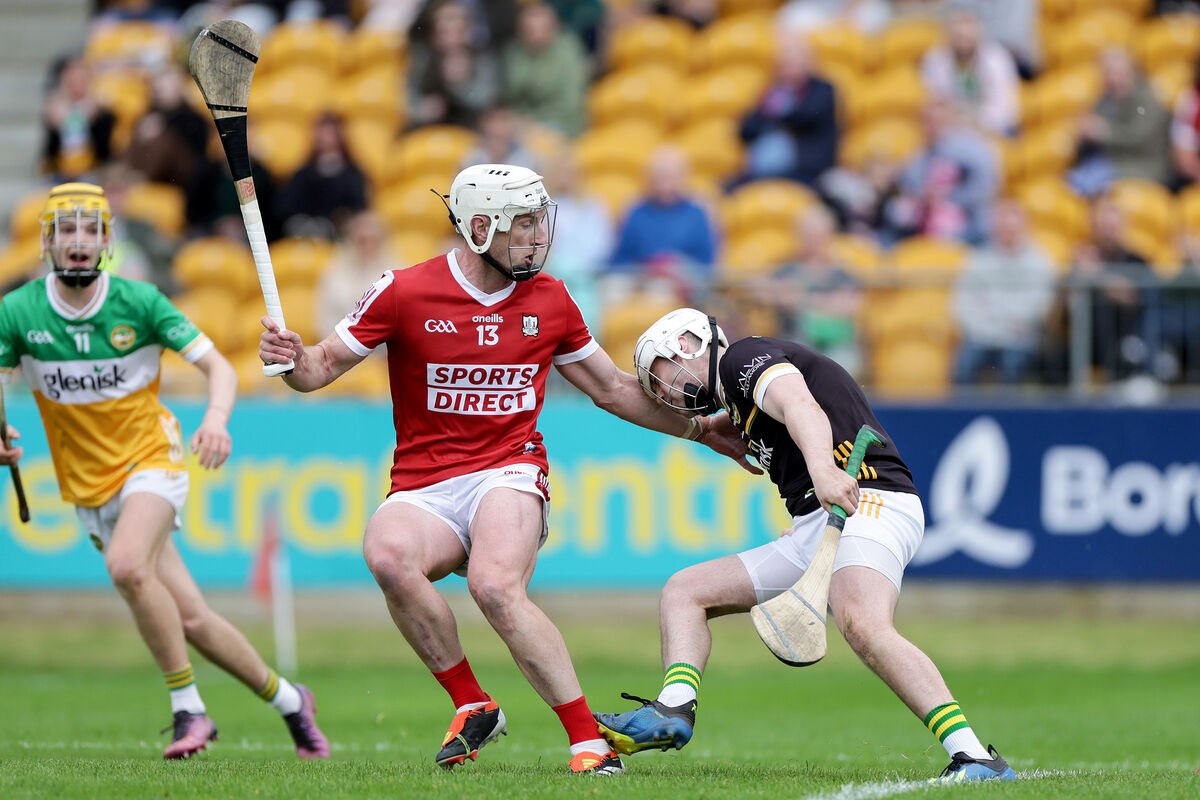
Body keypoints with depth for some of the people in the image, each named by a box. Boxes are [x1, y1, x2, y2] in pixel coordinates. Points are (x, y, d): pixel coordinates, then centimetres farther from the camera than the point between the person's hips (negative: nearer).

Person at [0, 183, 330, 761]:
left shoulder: (140, 302, -10)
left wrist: (217, 419, -29)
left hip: (150, 459, -3)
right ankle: (286, 699, 23)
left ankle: (188, 709, -21)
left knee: (127, 566, -32)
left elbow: (219, 367, -8)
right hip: (89, 489, 3)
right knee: (189, 619, 2)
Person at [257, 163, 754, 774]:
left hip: (509, 472, 0)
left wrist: (706, 431, 22)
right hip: (423, 487, 0)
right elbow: (324, 367, 5)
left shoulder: (549, 301, 9)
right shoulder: (405, 293, -1)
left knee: (496, 587, -32)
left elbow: (614, 390, 22)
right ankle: (472, 706, -15)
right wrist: (292, 359, -19)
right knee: (388, 556, -34)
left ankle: (588, 739, -27)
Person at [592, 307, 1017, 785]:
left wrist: (823, 472, -39)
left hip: (868, 501, -11)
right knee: (684, 593, 11)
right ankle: (674, 710, -13)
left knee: (861, 625, -36)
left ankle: (973, 757, -43)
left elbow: (801, 407, -21)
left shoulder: (745, 356, 1)